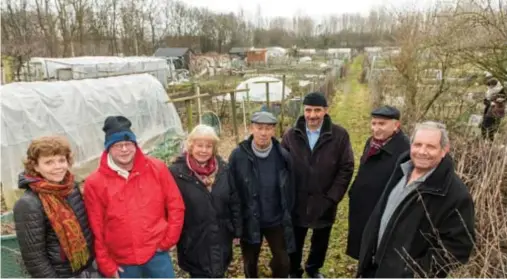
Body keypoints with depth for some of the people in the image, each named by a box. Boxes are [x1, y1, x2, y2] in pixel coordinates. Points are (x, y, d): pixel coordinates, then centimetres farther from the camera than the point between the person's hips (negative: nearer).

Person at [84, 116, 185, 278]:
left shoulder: (157, 169, -7)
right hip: (122, 261, 1)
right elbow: (96, 229, -3)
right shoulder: (95, 183, -8)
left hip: (156, 252, 0)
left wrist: (169, 239, -3)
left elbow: (176, 205, -1)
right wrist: (107, 265, 0)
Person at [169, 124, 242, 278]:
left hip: (221, 239, 4)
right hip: (194, 243, -3)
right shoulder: (177, 172, -14)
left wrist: (237, 231, 6)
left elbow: (234, 202, 4)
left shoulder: (223, 169, -2)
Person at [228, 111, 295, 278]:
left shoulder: (282, 156, -9)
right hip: (249, 222, -1)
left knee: (283, 262, 10)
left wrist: (287, 215, 3)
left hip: (276, 221, 1)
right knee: (250, 263, 18)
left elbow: (289, 189, 0)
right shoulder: (238, 156, -15)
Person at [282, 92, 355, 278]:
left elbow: (346, 169, -8)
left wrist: (332, 197, -12)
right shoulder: (291, 135, -4)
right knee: (295, 242, 17)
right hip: (297, 203, 0)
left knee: (321, 241, 21)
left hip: (324, 204, 0)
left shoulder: (339, 135, -9)